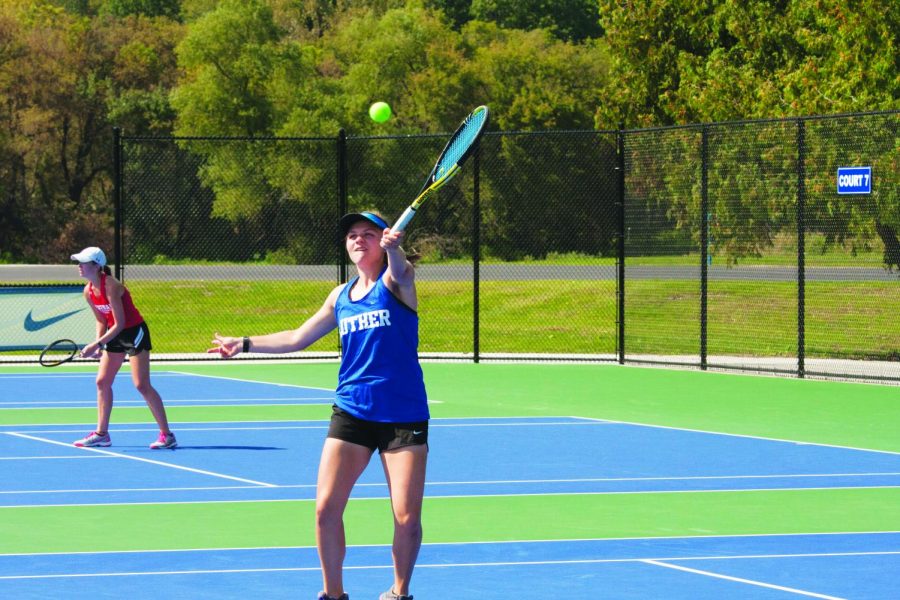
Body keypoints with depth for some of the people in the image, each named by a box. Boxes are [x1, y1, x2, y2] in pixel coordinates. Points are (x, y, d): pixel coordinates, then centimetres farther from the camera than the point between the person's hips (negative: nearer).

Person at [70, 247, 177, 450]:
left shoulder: (110, 287, -25)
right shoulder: (89, 292, -1)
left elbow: (119, 324, -25)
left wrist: (96, 344, -26)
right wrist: (98, 345, -3)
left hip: (135, 333, -8)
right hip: (116, 336, 8)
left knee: (141, 385, -12)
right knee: (102, 381, 6)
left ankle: (167, 435, -7)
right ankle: (101, 433, 15)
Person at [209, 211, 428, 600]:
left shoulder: (396, 282, -2)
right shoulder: (341, 296, 13)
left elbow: (401, 272, -28)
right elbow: (297, 339, 26)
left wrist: (393, 248, -50)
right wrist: (245, 345, 24)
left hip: (404, 417, -4)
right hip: (351, 412, 4)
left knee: (407, 518, -5)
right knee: (327, 508, -6)